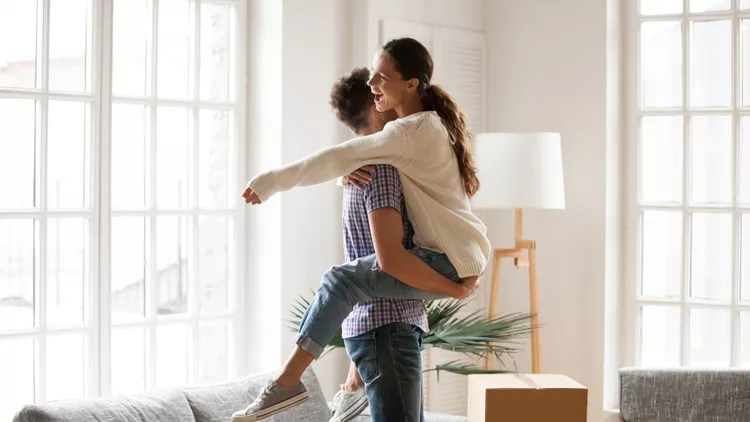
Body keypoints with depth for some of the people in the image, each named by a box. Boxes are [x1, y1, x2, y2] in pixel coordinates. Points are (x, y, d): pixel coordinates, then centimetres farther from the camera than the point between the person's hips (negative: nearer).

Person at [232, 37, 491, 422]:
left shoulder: (411, 133, -18)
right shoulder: (431, 123, 12)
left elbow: (339, 160, -23)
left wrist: (274, 180, -18)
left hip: (449, 262, -10)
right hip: (453, 254, 10)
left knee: (342, 280, -19)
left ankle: (287, 382, -18)